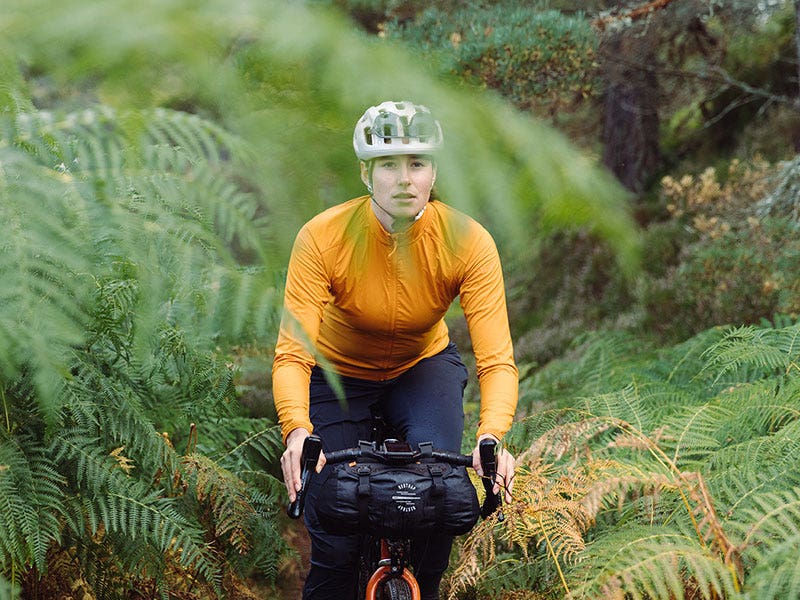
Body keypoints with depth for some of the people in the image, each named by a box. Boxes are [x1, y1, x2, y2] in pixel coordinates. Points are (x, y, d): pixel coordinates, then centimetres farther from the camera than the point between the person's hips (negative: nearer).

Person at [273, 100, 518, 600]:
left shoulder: (468, 241, -26)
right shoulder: (323, 238, -29)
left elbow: (497, 360, -30)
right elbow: (293, 353, -33)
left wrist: (492, 436, -48)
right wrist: (298, 431, -52)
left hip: (424, 365, 1)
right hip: (338, 373, -1)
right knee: (335, 542, -13)